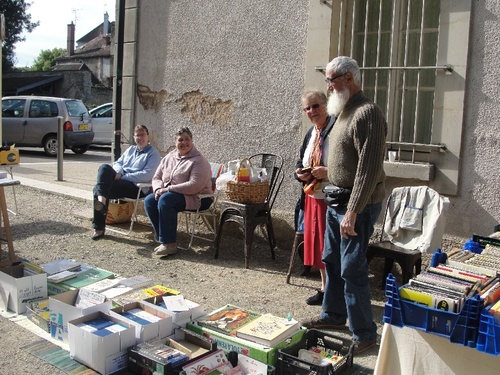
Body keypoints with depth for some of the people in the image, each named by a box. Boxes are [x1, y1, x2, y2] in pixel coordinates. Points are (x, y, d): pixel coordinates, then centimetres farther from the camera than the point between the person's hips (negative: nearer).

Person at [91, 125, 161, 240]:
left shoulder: (153, 154, 2)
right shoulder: (130, 149, 25)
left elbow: (147, 175, -12)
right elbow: (118, 163, 21)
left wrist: (123, 177, -15)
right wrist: (118, 172, -4)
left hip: (136, 187, -7)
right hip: (120, 179, 7)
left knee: (98, 189, -25)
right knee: (104, 167, -22)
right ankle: (101, 197, -31)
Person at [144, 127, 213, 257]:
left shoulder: (199, 160, -10)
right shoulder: (169, 157, 13)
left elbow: (195, 186, -22)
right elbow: (157, 177, 16)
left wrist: (168, 189, -22)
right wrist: (158, 189, -9)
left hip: (196, 198, -7)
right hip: (169, 194, 7)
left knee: (165, 200, -32)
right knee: (149, 201, -18)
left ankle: (169, 244, -26)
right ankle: (162, 238, -10)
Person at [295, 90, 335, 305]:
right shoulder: (311, 134, 13)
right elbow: (301, 162, 21)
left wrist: (327, 172, -25)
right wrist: (300, 173, 0)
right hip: (313, 196, 8)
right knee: (316, 243, 15)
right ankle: (324, 288, 29)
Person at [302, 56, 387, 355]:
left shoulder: (367, 113, -17)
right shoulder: (345, 111, 14)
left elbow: (369, 168, -23)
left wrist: (352, 212, -25)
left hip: (357, 205, -10)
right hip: (338, 201, 10)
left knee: (352, 270, -5)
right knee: (332, 261, 18)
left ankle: (365, 335, 9)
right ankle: (334, 316, 35)